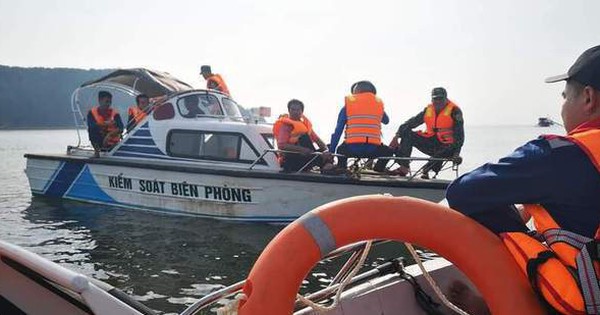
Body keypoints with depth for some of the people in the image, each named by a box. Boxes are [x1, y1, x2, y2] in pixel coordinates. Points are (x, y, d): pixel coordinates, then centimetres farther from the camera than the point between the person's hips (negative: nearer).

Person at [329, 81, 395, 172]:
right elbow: (386, 121, 32)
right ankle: (379, 169, 10)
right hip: (373, 150, 0)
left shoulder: (348, 104, 8)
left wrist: (331, 151, 11)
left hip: (352, 149, 0)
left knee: (341, 150, 33)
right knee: (389, 151, 29)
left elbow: (338, 131, 6)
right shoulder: (379, 103, 11)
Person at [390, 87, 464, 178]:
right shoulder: (428, 110, 10)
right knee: (407, 134, -10)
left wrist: (456, 152, -23)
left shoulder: (454, 111, -5)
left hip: (446, 146, -5)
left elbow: (459, 134, -11)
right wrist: (397, 136, -6)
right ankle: (403, 167, -19)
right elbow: (412, 122, 6)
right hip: (430, 142, 5)